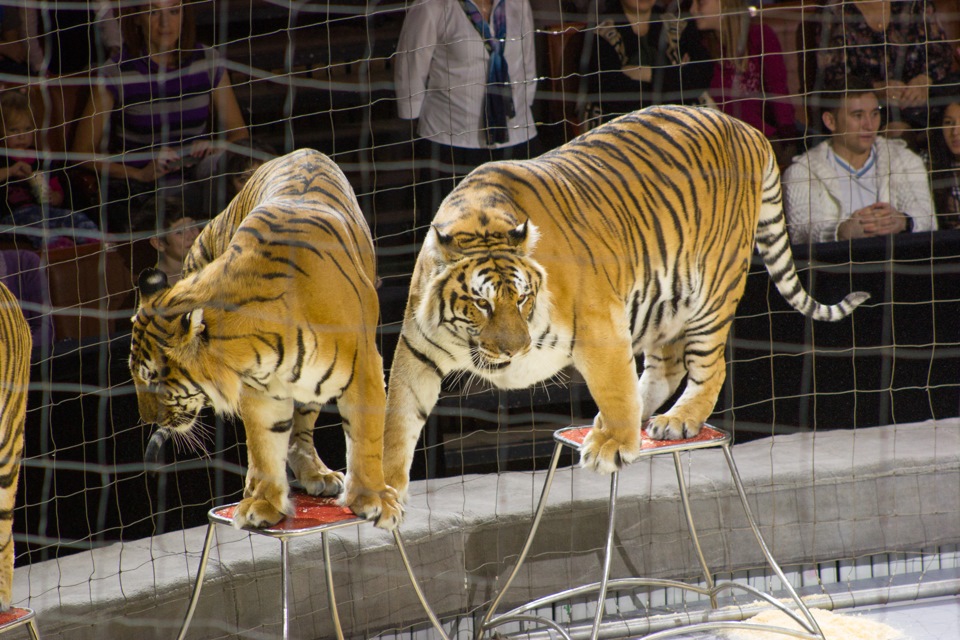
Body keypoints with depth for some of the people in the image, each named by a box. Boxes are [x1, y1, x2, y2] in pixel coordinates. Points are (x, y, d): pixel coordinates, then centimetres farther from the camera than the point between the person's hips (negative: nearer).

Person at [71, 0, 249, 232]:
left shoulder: (209, 62, 7)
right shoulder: (116, 74, -4)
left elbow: (238, 134, 15)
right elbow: (82, 152, -4)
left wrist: (215, 150, -9)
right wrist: (141, 174, -18)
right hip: (134, 194, -5)